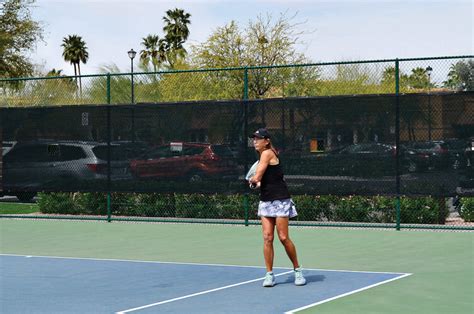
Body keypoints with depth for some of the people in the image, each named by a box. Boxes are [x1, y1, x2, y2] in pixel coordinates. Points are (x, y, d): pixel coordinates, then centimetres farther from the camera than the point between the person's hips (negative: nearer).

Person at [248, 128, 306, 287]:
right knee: (267, 238, -1)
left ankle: (297, 270, 11)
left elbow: (257, 177, -16)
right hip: (266, 201, 8)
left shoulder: (268, 153, -11)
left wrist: (252, 180, 5)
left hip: (280, 200, -8)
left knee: (283, 238, -4)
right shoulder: (263, 156, 15)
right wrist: (257, 183, 1)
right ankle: (269, 274, 1)